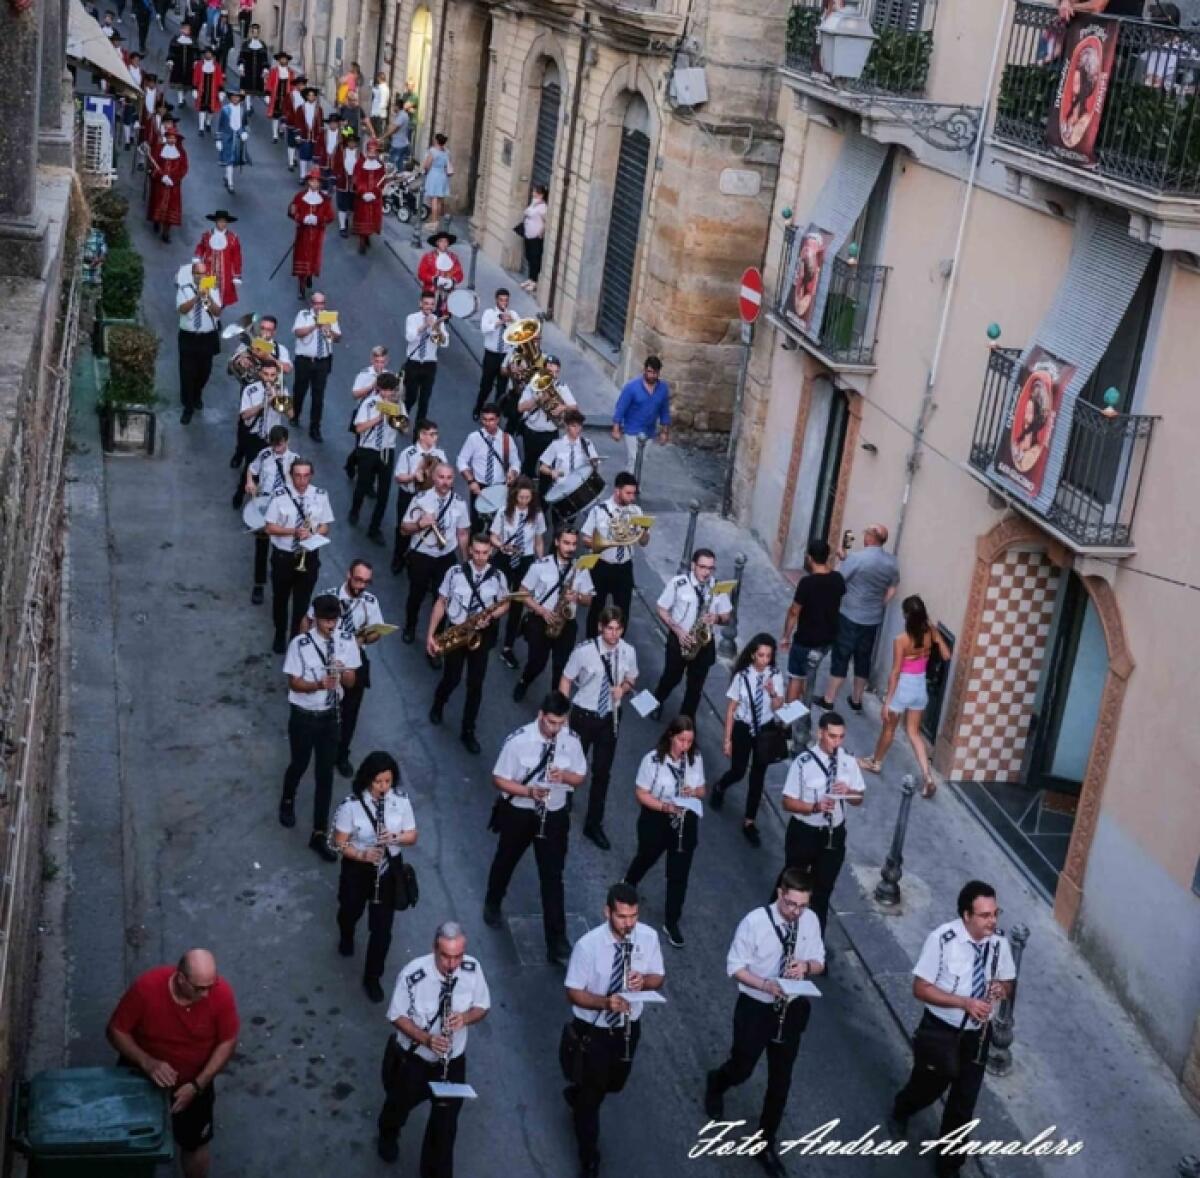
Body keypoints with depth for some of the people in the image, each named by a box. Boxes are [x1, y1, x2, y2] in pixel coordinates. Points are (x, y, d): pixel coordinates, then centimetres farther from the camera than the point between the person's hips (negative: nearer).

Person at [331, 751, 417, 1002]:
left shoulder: (401, 801, -13)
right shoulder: (351, 805, -21)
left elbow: (412, 836, -4)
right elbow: (340, 843, -14)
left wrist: (395, 837, -25)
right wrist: (362, 855, -31)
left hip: (389, 870, 1)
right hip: (357, 869, -1)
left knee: (382, 926, 3)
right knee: (352, 911, 25)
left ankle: (372, 977, 22)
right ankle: (346, 937, 62)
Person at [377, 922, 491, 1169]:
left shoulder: (473, 969, -19)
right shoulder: (413, 973, -29)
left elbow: (483, 1007, -4)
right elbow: (397, 1016, -16)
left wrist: (466, 1017, -26)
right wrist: (426, 1039, -31)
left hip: (452, 1062, 1)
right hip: (412, 1059, -1)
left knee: (445, 1124, 9)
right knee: (400, 1105, 26)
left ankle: (437, 1172, 31)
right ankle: (388, 1136, 60)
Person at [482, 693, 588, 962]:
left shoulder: (571, 740, -11)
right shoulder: (518, 740, -21)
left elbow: (580, 777, 1)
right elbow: (499, 779, -14)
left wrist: (564, 775, -22)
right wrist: (528, 791, -30)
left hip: (555, 815, 1)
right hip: (518, 813, -1)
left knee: (552, 878, 0)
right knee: (505, 862, 23)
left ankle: (557, 941, 4)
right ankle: (492, 905, 52)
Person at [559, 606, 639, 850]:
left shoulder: (628, 652, -10)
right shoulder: (584, 651, -20)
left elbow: (631, 680, 6)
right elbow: (566, 681, -9)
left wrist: (623, 688, -17)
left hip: (610, 717, 3)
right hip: (583, 715, -3)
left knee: (603, 772, 12)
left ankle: (594, 825, 29)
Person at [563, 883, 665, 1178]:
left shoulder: (648, 936, -15)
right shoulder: (588, 945, -27)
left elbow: (658, 978, -2)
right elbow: (573, 993, -19)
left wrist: (644, 980, -26)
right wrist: (605, 1002, -37)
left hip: (628, 1028, 4)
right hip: (593, 1031, -4)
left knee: (614, 1084, 26)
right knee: (592, 1095, 11)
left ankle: (576, 1095, 60)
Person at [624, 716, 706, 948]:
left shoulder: (696, 759, -6)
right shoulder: (653, 760, -19)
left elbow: (701, 790, 6)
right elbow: (641, 794, -14)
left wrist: (694, 792, -18)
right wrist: (665, 806, -28)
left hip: (686, 822, 2)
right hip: (656, 820, -2)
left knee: (679, 873, 4)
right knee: (647, 858, 22)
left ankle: (672, 922, 18)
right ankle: (627, 886, 55)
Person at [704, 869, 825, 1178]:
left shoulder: (810, 920, -8)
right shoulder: (754, 921, -21)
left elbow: (819, 963, 2)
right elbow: (734, 967, -15)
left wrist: (806, 966, -22)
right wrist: (765, 984, -30)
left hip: (790, 1010, 3)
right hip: (754, 1008, -3)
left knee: (780, 1080, 11)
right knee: (742, 1069, 13)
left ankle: (766, 1143, 30)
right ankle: (715, 1085, 50)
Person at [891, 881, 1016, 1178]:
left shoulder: (999, 943, -11)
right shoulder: (942, 939, -24)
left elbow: (1008, 984, 6)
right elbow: (921, 989, -19)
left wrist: (1001, 989, -19)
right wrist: (965, 1002, -28)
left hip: (976, 1035, 3)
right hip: (940, 1031, -3)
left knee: (963, 1104, 11)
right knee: (929, 1088, 20)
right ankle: (900, 1112, 56)